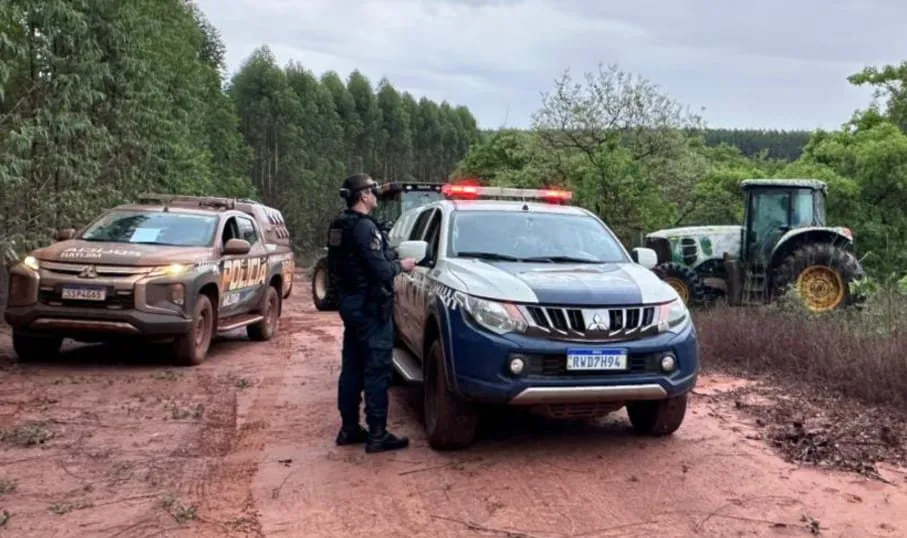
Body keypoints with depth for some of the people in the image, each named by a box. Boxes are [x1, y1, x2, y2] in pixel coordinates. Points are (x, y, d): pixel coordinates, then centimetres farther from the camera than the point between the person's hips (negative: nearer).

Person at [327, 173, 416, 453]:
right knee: (377, 370, -4)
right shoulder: (364, 227, -19)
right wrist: (401, 265, -3)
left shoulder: (339, 226, 11)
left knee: (351, 367, 14)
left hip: (349, 302, 10)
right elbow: (381, 271, -23)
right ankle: (377, 434, 0)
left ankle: (349, 428, 21)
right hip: (370, 306, -10)